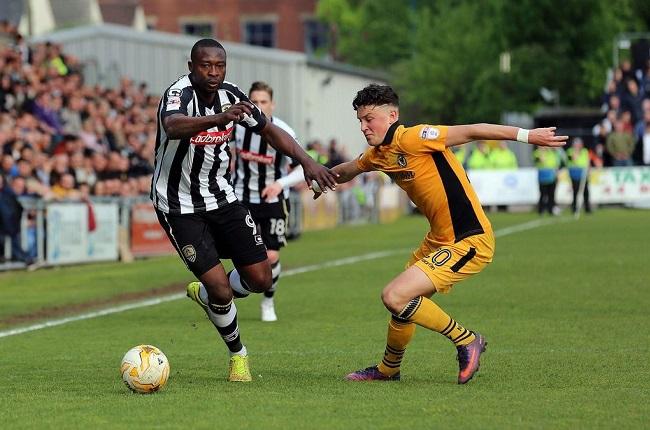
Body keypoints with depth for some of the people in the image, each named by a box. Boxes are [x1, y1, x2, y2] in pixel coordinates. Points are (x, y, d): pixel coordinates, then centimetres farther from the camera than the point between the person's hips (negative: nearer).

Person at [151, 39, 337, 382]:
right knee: (220, 287, -12)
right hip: (180, 206, -6)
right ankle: (238, 355, 14)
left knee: (260, 279, 1)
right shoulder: (179, 94, -24)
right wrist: (219, 118, -66)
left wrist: (306, 161, -7)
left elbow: (269, 130, 8)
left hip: (221, 197, 6)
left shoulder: (230, 96, -4)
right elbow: (173, 127, -48)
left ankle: (203, 294, 31)